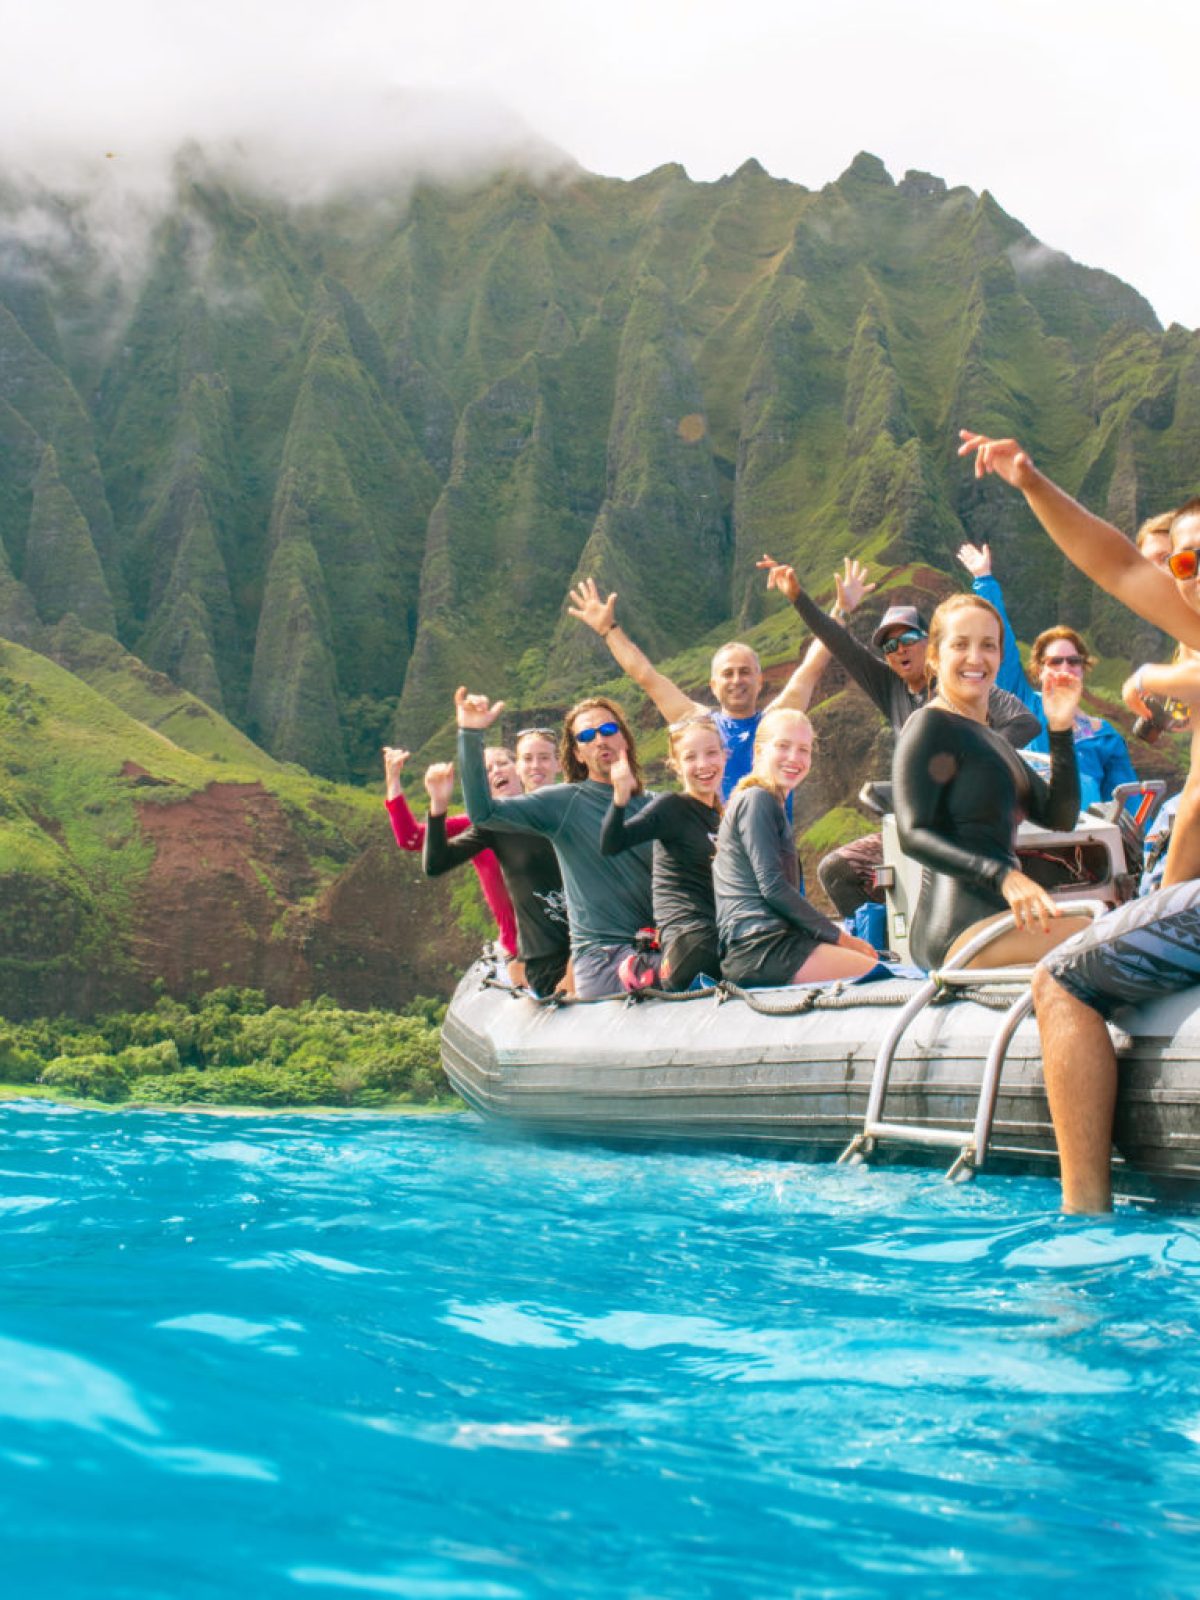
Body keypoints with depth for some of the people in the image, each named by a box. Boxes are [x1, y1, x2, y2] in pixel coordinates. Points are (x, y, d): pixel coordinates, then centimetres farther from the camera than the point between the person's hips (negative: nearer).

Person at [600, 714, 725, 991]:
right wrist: (621, 797, -34)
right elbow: (611, 845, -19)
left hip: (722, 931, 8)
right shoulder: (671, 807, -4)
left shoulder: (723, 815, 17)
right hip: (689, 935, -8)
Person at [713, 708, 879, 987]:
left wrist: (837, 934, 11)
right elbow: (772, 886, -12)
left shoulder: (772, 804, 25)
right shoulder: (756, 800, -5)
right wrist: (839, 936, -6)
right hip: (759, 948, -9)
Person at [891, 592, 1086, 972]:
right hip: (960, 927, -9)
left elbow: (1060, 817, 17)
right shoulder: (930, 725, -2)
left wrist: (1061, 729, 6)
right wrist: (1002, 876, -27)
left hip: (996, 913, 9)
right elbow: (912, 834, -15)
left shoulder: (990, 738, 25)